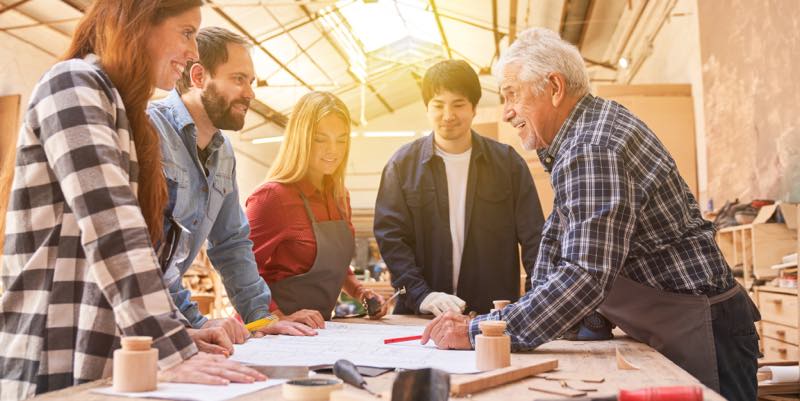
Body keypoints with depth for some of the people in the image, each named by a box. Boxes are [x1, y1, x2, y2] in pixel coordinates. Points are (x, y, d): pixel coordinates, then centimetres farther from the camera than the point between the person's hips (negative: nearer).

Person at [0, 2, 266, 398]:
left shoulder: (122, 108, 17)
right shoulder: (74, 85, -11)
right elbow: (108, 225, -24)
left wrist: (176, 331, 6)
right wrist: (171, 353, -30)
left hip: (95, 359, 9)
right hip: (53, 365, -9)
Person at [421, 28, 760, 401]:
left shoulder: (591, 153, -24)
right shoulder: (592, 123, 8)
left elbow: (584, 276, -32)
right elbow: (559, 233, 14)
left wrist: (476, 332, -28)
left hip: (702, 332, -9)